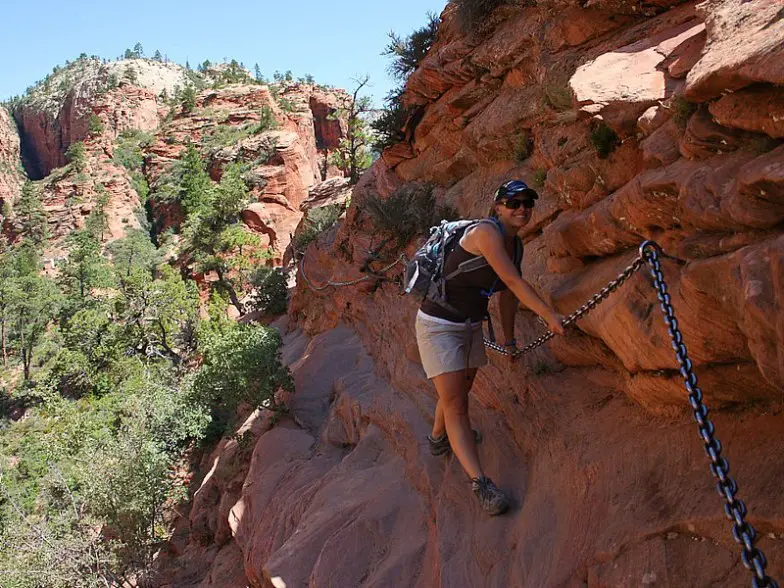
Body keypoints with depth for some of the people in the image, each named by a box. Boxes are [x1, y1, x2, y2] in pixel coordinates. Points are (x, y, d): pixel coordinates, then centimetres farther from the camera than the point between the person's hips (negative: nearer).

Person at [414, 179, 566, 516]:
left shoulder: (515, 244, 3)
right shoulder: (486, 232, -24)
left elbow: (507, 294, 13)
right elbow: (513, 281, -29)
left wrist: (509, 338, 18)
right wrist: (549, 316, -29)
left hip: (471, 325, 9)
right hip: (438, 324, -9)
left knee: (462, 388, 25)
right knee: (455, 403, -10)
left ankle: (439, 437, 52)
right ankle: (480, 483, -14)